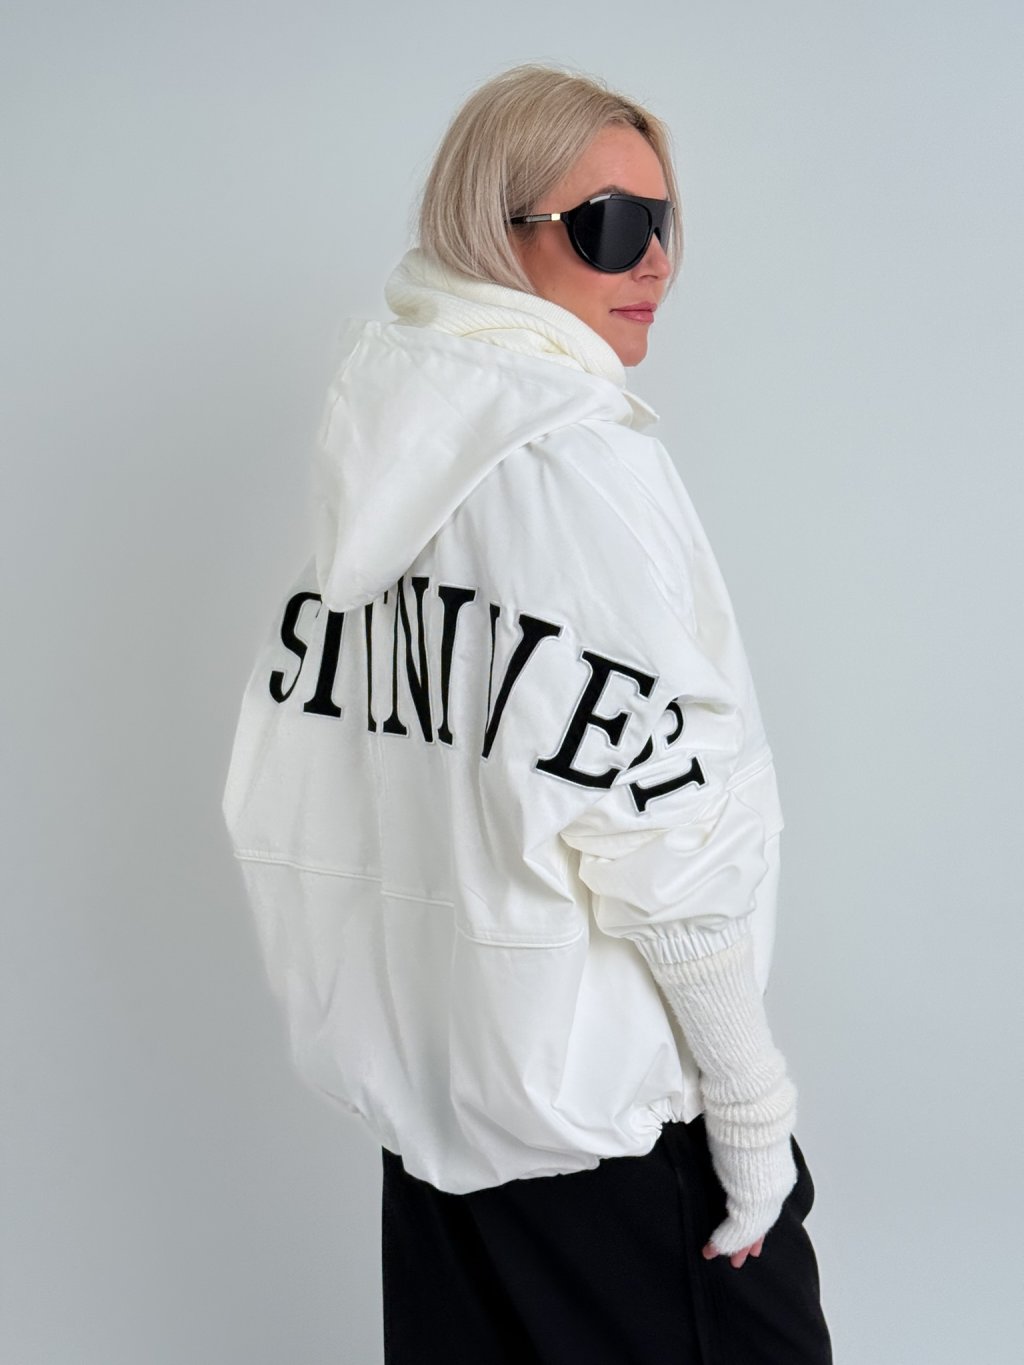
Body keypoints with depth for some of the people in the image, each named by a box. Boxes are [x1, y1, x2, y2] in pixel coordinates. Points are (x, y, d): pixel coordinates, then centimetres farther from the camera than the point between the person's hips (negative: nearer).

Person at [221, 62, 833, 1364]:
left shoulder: (377, 456, 7)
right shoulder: (577, 451, -17)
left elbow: (303, 796, 10)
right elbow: (655, 819, -20)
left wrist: (410, 1024, 18)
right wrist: (751, 1102, -12)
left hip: (422, 1069, 8)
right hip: (605, 1095, -8)